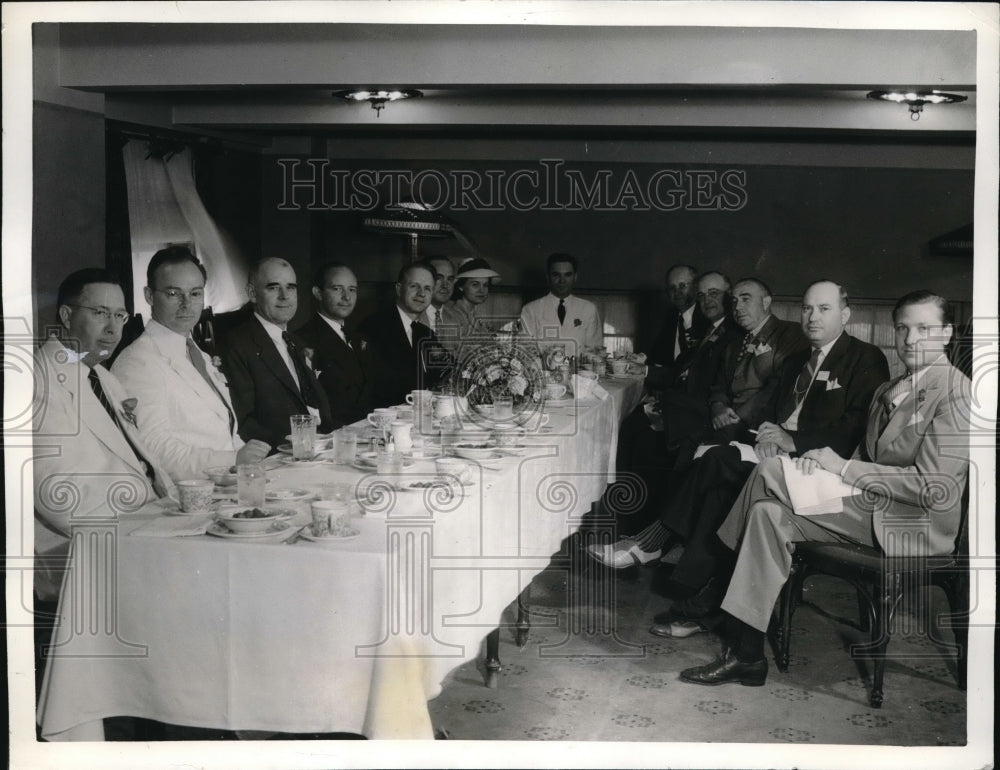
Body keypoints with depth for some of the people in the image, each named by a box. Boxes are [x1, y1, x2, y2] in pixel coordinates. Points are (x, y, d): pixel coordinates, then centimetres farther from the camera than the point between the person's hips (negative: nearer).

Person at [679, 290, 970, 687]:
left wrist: (844, 467, -18)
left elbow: (934, 485, -20)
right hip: (868, 507, 9)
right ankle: (746, 655, -12)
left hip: (914, 525, -9)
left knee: (769, 472, -19)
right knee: (769, 514, -14)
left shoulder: (955, 392, -12)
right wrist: (827, 463, -6)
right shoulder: (887, 391, 18)